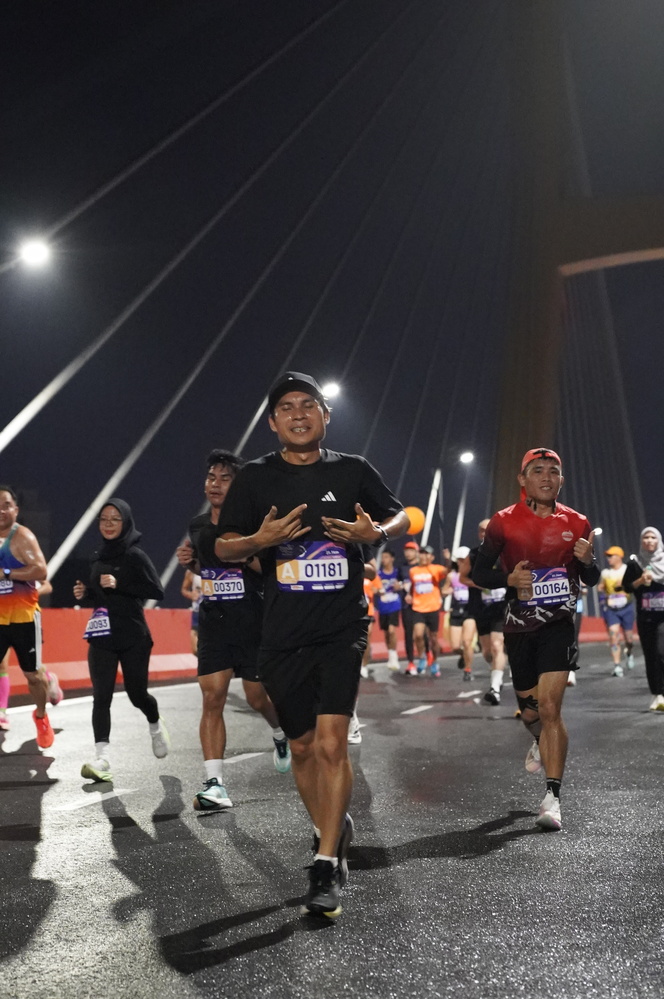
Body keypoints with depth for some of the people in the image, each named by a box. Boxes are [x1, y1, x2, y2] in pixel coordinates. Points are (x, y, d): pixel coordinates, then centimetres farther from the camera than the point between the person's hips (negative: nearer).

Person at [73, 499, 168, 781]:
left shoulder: (135, 555, -8)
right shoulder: (98, 556, 10)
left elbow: (157, 591, -16)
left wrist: (120, 584, -22)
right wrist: (83, 595, 1)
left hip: (133, 638, -4)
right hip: (102, 637, 5)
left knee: (137, 693, 8)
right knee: (101, 696, -7)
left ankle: (156, 726, 40)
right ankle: (102, 758, -11)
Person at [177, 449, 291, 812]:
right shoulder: (197, 525, 9)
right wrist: (190, 561, 4)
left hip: (252, 622, -4)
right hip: (213, 621, 4)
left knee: (257, 697, 7)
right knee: (212, 697, -7)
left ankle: (281, 733, 42)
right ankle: (214, 784, -6)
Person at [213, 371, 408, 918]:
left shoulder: (353, 470, 4)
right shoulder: (256, 477, 3)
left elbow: (402, 517, 14)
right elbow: (224, 548, 4)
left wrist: (376, 532, -9)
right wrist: (262, 539, -17)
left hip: (342, 629, -2)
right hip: (283, 633, 2)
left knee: (331, 742, -14)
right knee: (302, 746, 13)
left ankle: (326, 866, -3)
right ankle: (333, 830, 38)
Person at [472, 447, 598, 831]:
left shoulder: (576, 523, 2)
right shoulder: (504, 522, -2)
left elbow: (592, 579, 11)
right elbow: (478, 572, 1)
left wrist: (587, 561, -12)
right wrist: (509, 578, -18)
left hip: (559, 624, -1)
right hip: (519, 627, 1)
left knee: (549, 708, -14)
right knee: (530, 711, 13)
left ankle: (553, 798, -8)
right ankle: (543, 743, 49)